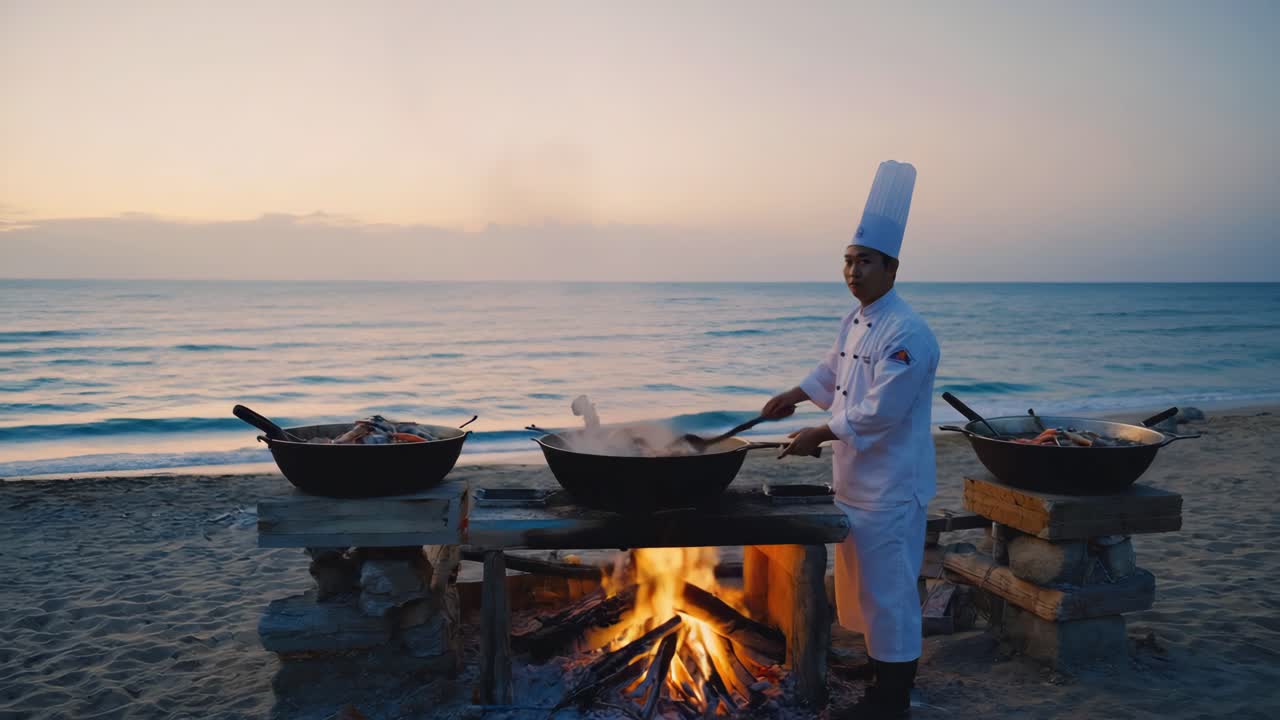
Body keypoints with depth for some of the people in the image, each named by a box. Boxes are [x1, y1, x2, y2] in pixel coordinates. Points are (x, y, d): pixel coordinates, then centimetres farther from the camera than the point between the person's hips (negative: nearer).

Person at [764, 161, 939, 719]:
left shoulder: (907, 334, -22)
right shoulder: (854, 321, 7)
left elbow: (880, 412, -25)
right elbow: (833, 371, 25)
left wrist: (819, 435, -20)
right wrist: (795, 396, 14)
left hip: (891, 484, -9)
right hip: (854, 478, 9)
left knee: (887, 586, 1)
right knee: (861, 579, 20)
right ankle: (878, 660, 38)